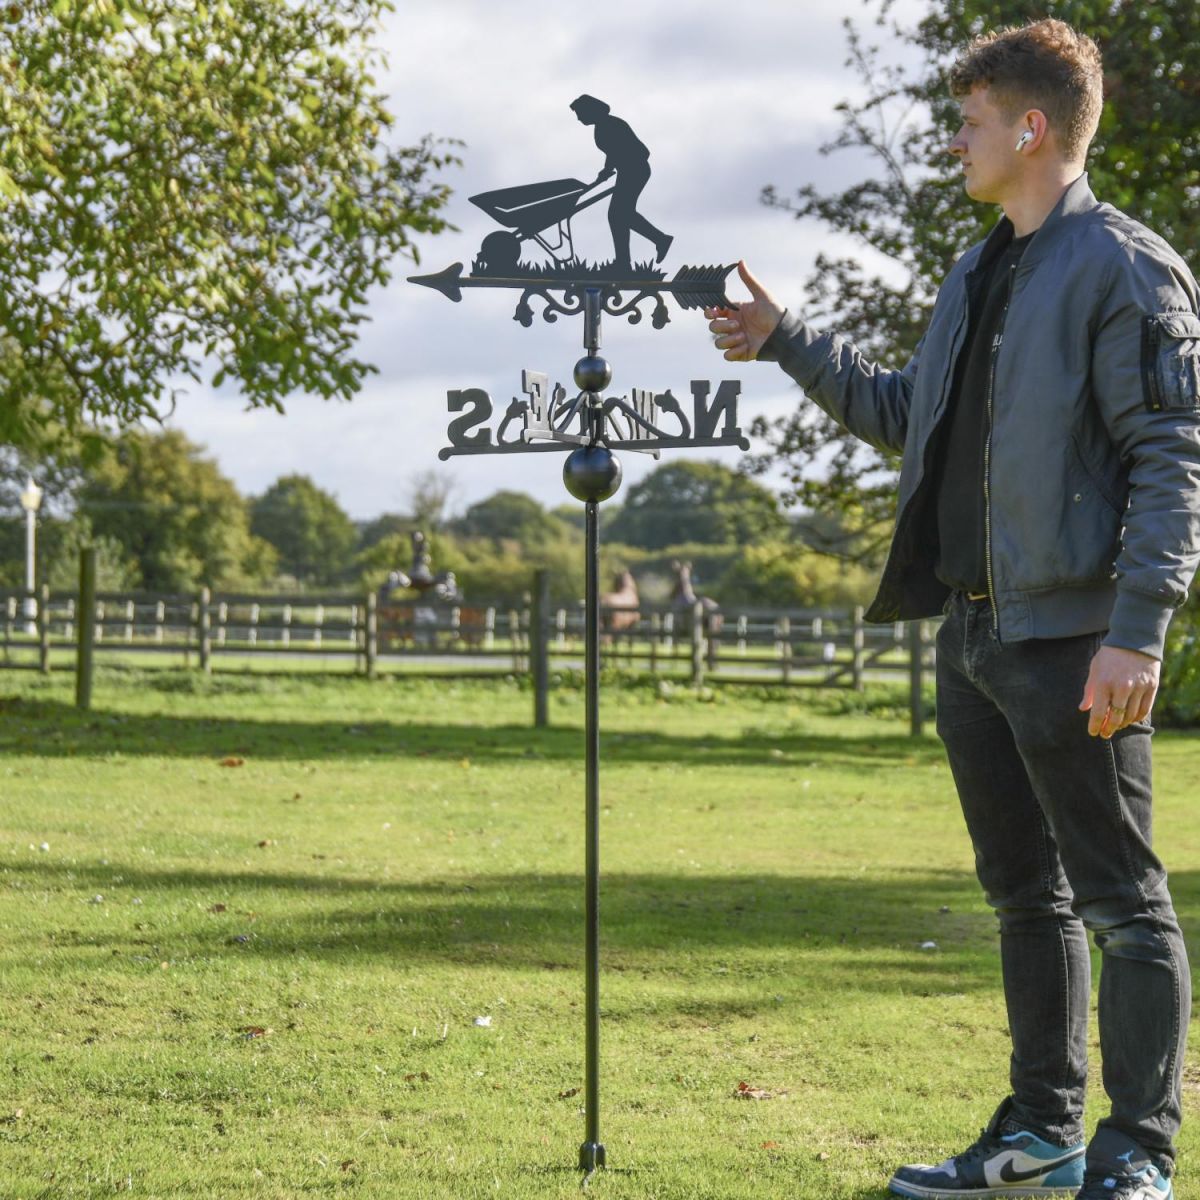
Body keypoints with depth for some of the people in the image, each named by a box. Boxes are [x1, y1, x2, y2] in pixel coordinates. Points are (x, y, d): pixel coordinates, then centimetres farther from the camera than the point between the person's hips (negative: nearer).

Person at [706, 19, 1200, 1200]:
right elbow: (905, 415, 30)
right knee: (1025, 892, 15)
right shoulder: (976, 278, 17)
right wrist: (785, 341, 26)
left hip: (1073, 636, -9)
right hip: (974, 631, 9)